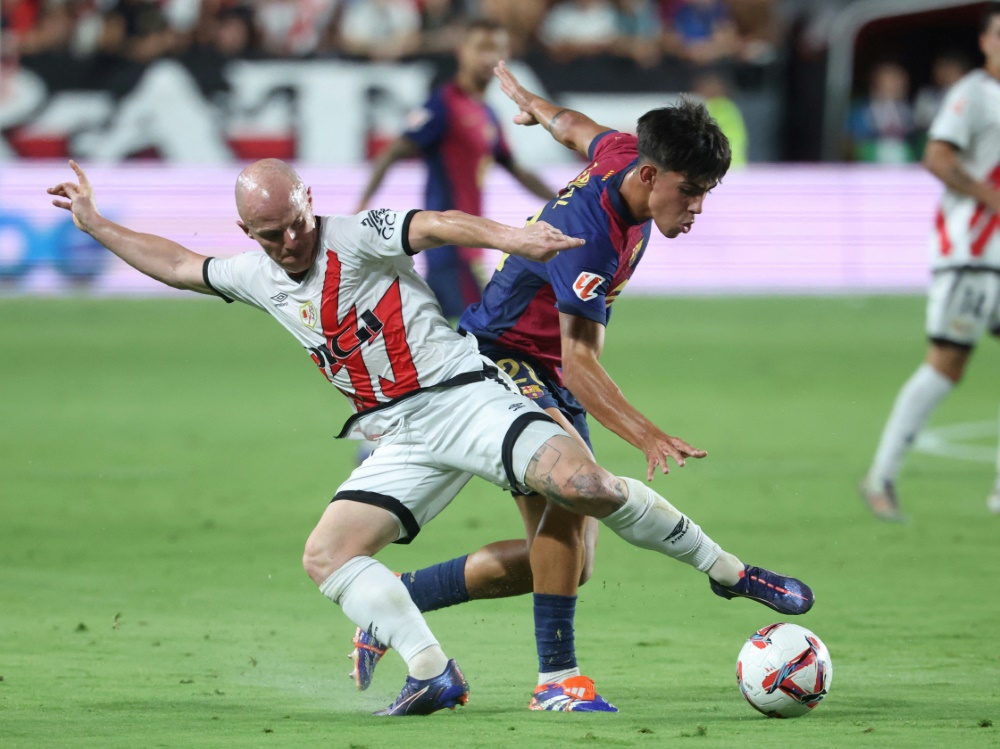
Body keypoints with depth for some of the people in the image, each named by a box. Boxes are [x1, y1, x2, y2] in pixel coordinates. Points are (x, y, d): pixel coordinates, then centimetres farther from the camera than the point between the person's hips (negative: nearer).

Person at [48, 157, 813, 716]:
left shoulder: (357, 238, -8)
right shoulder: (259, 277, 12)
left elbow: (438, 225, -25)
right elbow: (177, 264, 28)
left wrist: (503, 235, -45)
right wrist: (95, 223, 29)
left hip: (466, 399, -7)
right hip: (402, 441, 7)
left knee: (579, 483, -28)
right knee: (327, 555, -8)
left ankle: (726, 569, -14)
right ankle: (434, 674, -9)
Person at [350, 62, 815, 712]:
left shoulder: (624, 155, -6)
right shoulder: (591, 236, -31)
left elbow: (579, 130, 18)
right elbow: (580, 362, -37)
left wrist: (534, 105, 42)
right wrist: (648, 437, -51)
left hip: (548, 384, 9)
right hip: (494, 359, -9)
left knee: (568, 564, 4)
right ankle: (556, 676, -32)